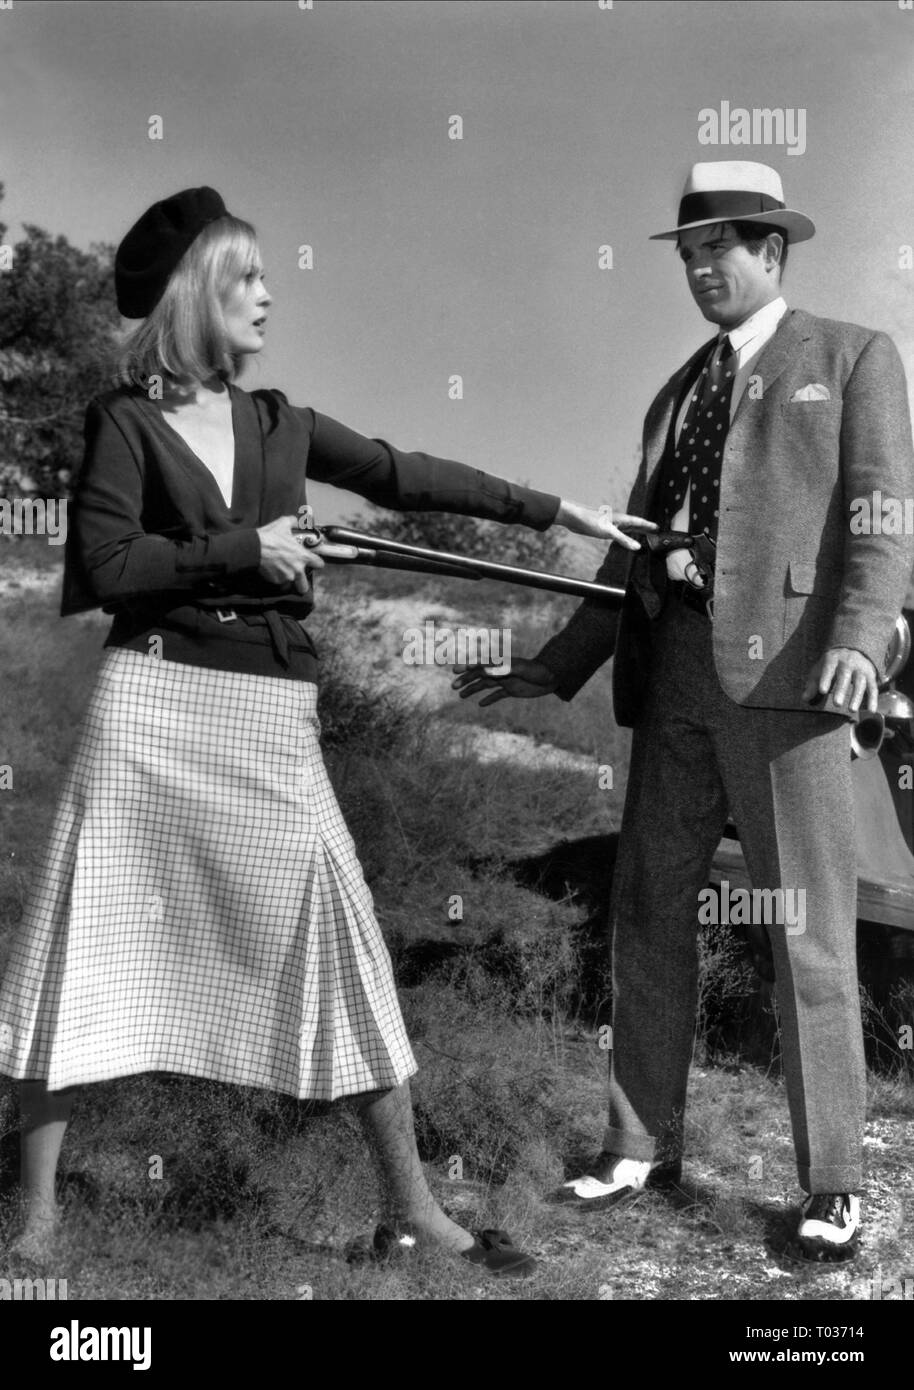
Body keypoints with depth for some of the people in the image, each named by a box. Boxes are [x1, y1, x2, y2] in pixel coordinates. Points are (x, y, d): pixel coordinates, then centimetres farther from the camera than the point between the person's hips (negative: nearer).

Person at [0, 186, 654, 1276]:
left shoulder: (280, 425, 14)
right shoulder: (125, 420, 2)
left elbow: (408, 476, 16)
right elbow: (99, 567, -7)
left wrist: (555, 511, 16)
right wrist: (240, 549, -9)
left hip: (269, 718, 4)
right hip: (153, 700, -3)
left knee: (341, 941, 0)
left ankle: (410, 1206, 11)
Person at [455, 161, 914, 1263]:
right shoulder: (677, 393, 24)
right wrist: (554, 667, 17)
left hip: (785, 664, -6)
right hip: (675, 671, 6)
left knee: (806, 930, -3)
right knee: (648, 911, 9)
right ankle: (642, 1146, 23)